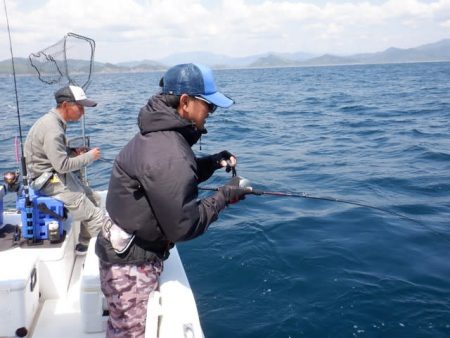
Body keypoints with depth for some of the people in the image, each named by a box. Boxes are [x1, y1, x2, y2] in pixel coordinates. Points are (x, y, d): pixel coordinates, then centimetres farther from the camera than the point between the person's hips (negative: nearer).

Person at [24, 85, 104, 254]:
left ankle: (84, 245, 20)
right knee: (96, 217, -11)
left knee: (95, 199, 15)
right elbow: (62, 165, -27)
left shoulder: (54, 121, 7)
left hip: (55, 175, 10)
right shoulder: (52, 129, -25)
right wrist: (89, 156, -15)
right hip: (48, 181, -10)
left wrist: (75, 153, 1)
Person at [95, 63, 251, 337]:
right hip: (131, 265, -10)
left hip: (128, 254, 10)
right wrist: (223, 198, -12)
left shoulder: (159, 134, 3)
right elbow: (183, 227, -25)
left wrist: (211, 163, 4)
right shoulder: (169, 154, -28)